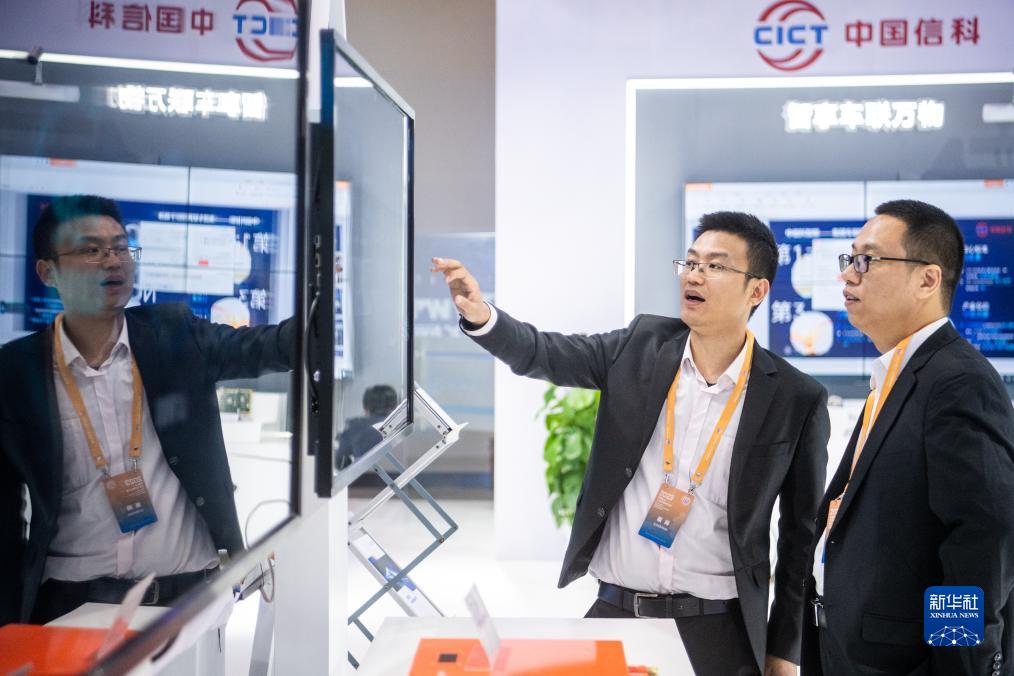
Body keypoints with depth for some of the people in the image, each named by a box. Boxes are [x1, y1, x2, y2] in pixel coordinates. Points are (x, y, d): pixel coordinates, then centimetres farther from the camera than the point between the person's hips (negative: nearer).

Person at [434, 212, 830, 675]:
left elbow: (801, 533, -1)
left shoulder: (797, 399, -7)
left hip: (716, 627, -2)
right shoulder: (642, 344, 0)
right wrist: (481, 316, -24)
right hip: (614, 607, 2)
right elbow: (542, 354, -2)